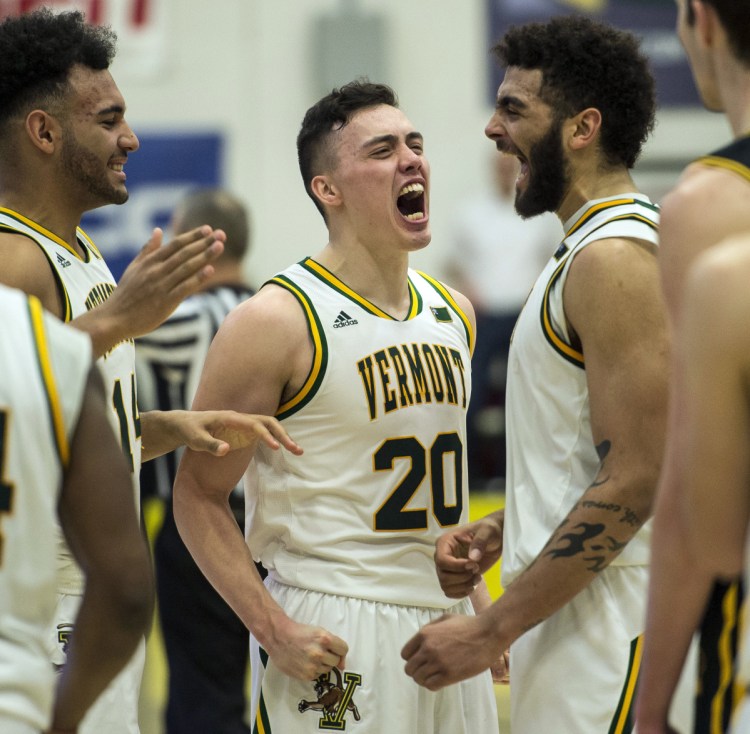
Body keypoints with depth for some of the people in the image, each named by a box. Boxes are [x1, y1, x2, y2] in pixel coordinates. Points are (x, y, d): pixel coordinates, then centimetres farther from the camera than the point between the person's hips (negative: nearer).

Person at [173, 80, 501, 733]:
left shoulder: (454, 313, 11)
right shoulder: (278, 322, -10)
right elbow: (199, 495, -9)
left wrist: (479, 603, 14)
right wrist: (274, 629, -18)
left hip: (445, 625, 6)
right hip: (333, 638, -6)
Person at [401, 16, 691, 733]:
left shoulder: (615, 259, -16)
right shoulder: (588, 250, 16)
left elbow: (634, 483, -22)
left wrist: (494, 629, -20)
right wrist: (498, 532, 9)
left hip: (604, 633, -10)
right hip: (571, 613, 10)